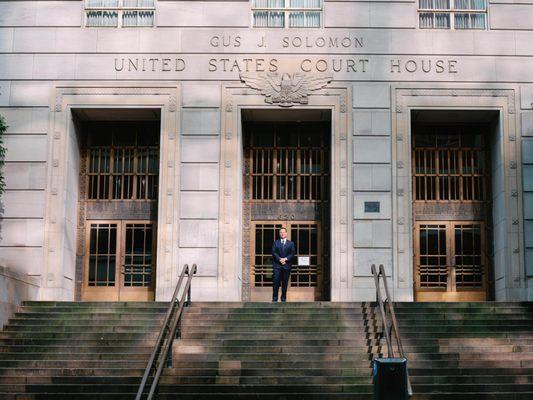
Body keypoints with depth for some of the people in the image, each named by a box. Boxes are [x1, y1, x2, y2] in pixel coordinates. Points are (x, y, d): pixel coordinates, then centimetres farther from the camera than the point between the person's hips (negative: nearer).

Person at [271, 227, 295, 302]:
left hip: (286, 265, 1)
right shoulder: (275, 242, 12)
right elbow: (273, 252, 2)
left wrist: (285, 259, -12)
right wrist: (279, 259, -13)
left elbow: (292, 254, 3)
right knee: (276, 281, -8)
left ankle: (283, 298, 8)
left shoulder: (291, 243, 12)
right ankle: (274, 298, -4)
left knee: (285, 282, 1)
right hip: (277, 265, -1)